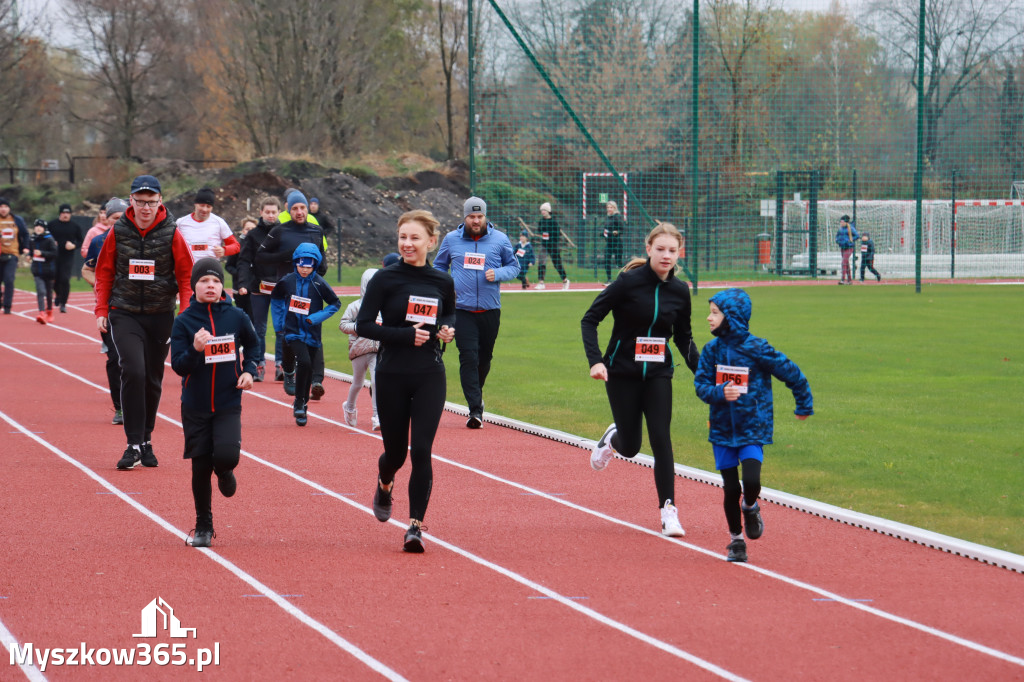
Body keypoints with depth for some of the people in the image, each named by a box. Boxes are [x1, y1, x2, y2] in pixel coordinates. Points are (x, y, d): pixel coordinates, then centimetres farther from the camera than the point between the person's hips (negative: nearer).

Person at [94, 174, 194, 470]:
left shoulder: (171, 233, -4)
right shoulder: (118, 232, -1)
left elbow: (186, 275, 0)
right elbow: (104, 273, 8)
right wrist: (101, 310, 2)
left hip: (160, 315, 1)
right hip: (124, 314, -1)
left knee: (153, 380, 9)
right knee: (133, 371, -17)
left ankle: (146, 441, 25)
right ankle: (134, 444, -12)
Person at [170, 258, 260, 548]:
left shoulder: (236, 317, -3)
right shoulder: (184, 321, -6)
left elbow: (253, 344, 17)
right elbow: (178, 366, -9)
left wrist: (249, 370, 3)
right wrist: (195, 350, -26)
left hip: (228, 405, 0)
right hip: (195, 407, 0)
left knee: (227, 454, -22)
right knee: (200, 469, 4)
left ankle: (224, 472, 17)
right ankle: (203, 527, 20)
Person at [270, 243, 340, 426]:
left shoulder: (319, 284, -7)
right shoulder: (287, 281, -3)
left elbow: (335, 303, 0)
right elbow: (275, 299, 16)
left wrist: (316, 318, -12)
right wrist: (278, 324, 11)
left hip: (312, 334, 1)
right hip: (293, 332, -1)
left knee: (309, 368, 9)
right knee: (304, 362, -22)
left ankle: (302, 404, 28)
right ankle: (299, 401, -9)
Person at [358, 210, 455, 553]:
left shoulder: (442, 282, 3)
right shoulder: (385, 279, -7)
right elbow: (363, 325, -9)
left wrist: (448, 329, 0)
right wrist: (406, 336, -19)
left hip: (430, 377, 1)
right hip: (392, 377, -1)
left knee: (421, 451, -10)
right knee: (396, 451, 10)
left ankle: (415, 525, -5)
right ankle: (385, 484, 47)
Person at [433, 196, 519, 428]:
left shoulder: (499, 240, 4)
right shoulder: (451, 240, 5)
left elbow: (514, 266, 11)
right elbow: (439, 266, 18)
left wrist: (497, 274, -10)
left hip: (490, 311, 1)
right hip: (462, 310, -1)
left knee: (485, 357, 10)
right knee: (468, 357, -12)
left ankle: (476, 397, 34)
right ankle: (475, 409, -15)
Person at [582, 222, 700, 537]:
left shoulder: (680, 291, -1)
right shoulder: (628, 282, -14)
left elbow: (684, 337, 13)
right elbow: (589, 320, -10)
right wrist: (596, 361, -22)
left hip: (658, 375, 3)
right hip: (622, 372, -3)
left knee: (661, 439, -9)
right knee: (630, 447, 3)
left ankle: (668, 511, -5)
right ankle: (613, 437, 41)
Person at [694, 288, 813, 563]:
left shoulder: (756, 349, -13)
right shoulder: (712, 349, -1)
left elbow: (791, 373, -3)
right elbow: (701, 384, -1)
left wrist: (804, 405, 8)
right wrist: (719, 393, -23)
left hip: (753, 429, -3)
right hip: (722, 429, 3)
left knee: (751, 482, -18)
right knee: (730, 489, 6)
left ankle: (750, 508, 17)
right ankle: (736, 539, 23)